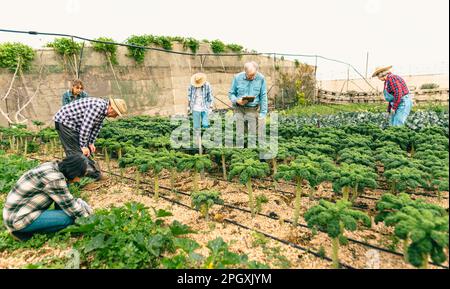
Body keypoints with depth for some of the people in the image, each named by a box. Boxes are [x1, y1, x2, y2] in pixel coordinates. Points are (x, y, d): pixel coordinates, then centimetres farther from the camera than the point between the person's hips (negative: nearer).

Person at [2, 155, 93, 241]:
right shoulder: (54, 179, -28)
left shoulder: (53, 166, -3)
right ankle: (22, 231, -1)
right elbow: (69, 206, -19)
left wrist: (79, 203, 7)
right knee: (69, 218, -17)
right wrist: (87, 219, -6)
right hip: (17, 218, -9)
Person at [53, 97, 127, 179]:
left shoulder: (103, 109, 2)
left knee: (86, 151, 12)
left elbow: (96, 126, 8)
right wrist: (83, 146, -24)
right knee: (76, 152, -9)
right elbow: (86, 126, -30)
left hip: (74, 124, 10)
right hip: (64, 121, -10)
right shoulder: (98, 107, -30)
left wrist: (91, 143, 6)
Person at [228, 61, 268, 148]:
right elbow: (231, 93, 4)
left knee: (252, 133, 2)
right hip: (239, 109, 0)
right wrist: (237, 100, -17)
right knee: (239, 133, 2)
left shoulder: (261, 78, -5)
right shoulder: (237, 77, -5)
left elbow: (263, 97, 0)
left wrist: (263, 113, -4)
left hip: (252, 109, 0)